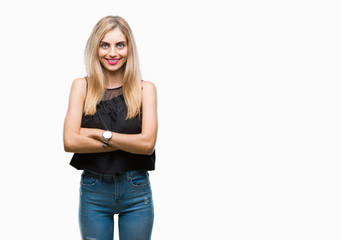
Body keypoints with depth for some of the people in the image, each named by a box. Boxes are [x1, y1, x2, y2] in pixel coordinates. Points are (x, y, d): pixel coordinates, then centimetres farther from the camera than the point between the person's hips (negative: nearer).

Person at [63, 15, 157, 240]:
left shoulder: (145, 88, -1)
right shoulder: (82, 86, 0)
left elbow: (148, 143, -12)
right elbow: (70, 141, -12)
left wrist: (99, 133, -12)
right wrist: (129, 142, -12)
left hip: (136, 192, 0)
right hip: (93, 191, 0)